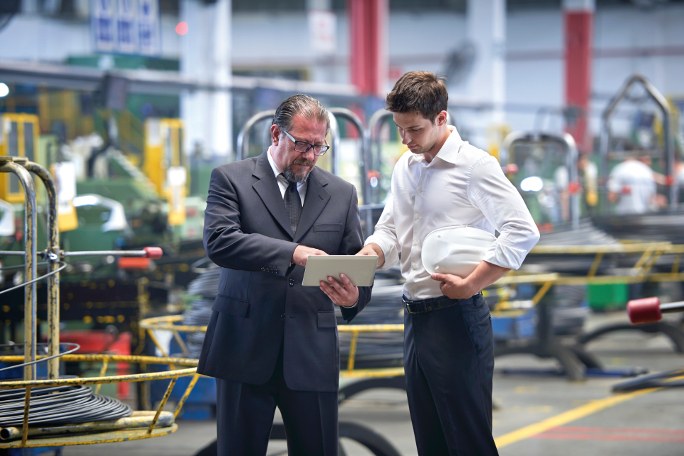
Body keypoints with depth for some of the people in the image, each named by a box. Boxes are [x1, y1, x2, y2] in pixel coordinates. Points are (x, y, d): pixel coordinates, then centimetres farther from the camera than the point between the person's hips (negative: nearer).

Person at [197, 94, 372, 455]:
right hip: (246, 347, -2)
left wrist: (354, 295, -14)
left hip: (312, 355, 2)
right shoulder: (230, 179, 2)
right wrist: (292, 252, -26)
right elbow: (218, 241, -14)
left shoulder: (341, 193, 12)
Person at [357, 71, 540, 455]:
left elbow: (523, 233, -19)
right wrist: (371, 253, -7)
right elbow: (390, 228, 16)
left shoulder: (474, 165, -11)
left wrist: (472, 284, -20)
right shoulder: (406, 167, 11)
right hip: (415, 318, 8)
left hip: (456, 318, -8)